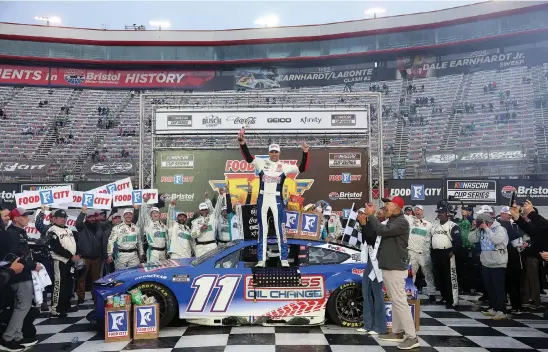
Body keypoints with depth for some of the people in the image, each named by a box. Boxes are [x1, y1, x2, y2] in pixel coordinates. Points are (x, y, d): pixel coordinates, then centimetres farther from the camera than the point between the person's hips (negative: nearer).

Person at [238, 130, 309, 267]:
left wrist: (305, 153, -15)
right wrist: (243, 144, -26)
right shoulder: (262, 163, 4)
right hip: (262, 199, 1)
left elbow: (302, 169, -2)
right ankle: (261, 260, 13)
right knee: (262, 230, 7)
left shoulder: (284, 166, 4)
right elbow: (248, 158, -10)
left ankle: (284, 259, 9)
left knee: (280, 229, 1)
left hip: (277, 200, -1)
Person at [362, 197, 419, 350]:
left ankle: (412, 337, -9)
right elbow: (371, 233, 15)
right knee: (395, 301, 13)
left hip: (396, 268, -10)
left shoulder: (402, 222, -12)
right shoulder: (390, 222, 18)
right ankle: (397, 332, 21)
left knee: (400, 302, -11)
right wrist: (368, 217, 2)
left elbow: (382, 231, -25)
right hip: (388, 267, 10)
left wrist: (371, 215, -15)